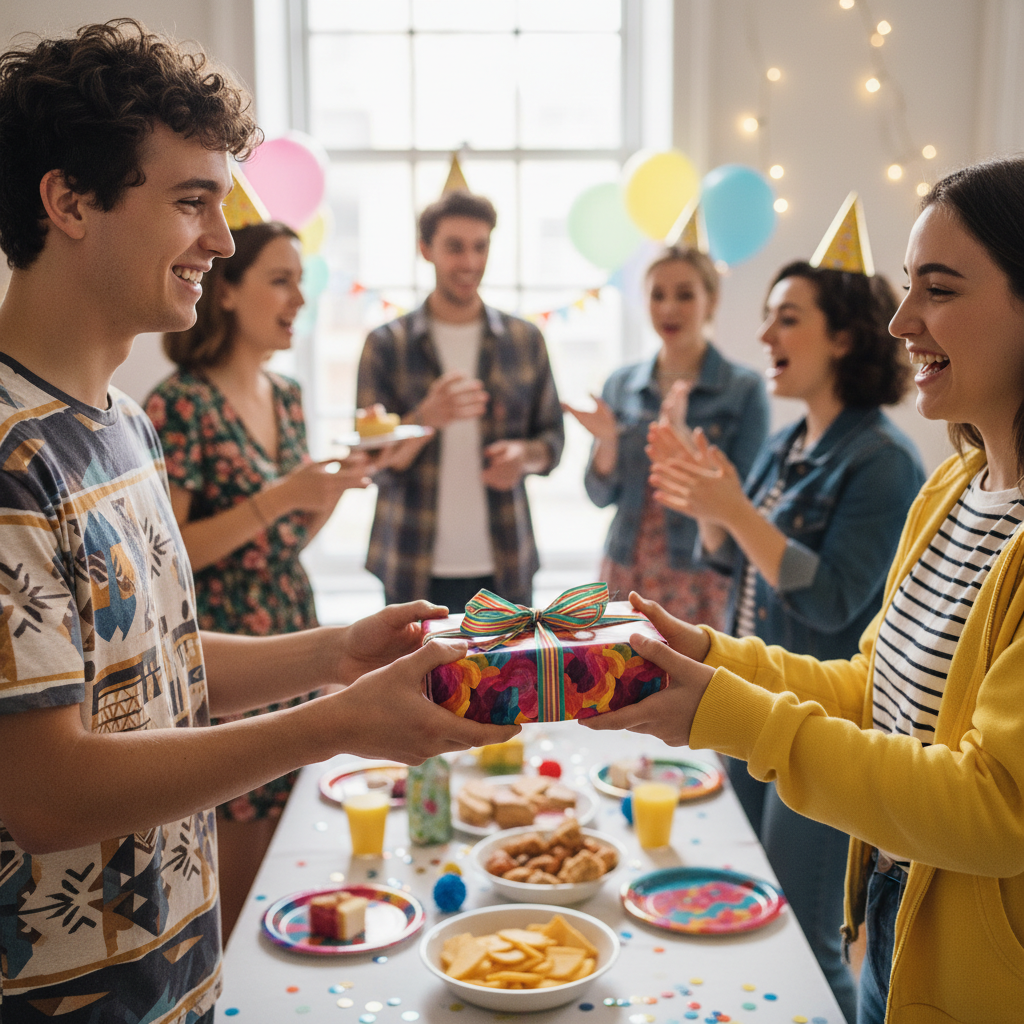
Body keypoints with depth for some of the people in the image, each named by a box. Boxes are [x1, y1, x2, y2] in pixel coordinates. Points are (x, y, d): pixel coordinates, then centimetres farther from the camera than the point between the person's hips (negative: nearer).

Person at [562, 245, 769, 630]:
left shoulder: (744, 388, -5)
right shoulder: (621, 384, 6)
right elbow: (602, 496, 8)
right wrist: (607, 441, -11)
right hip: (625, 573, 3)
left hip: (701, 579, -3)